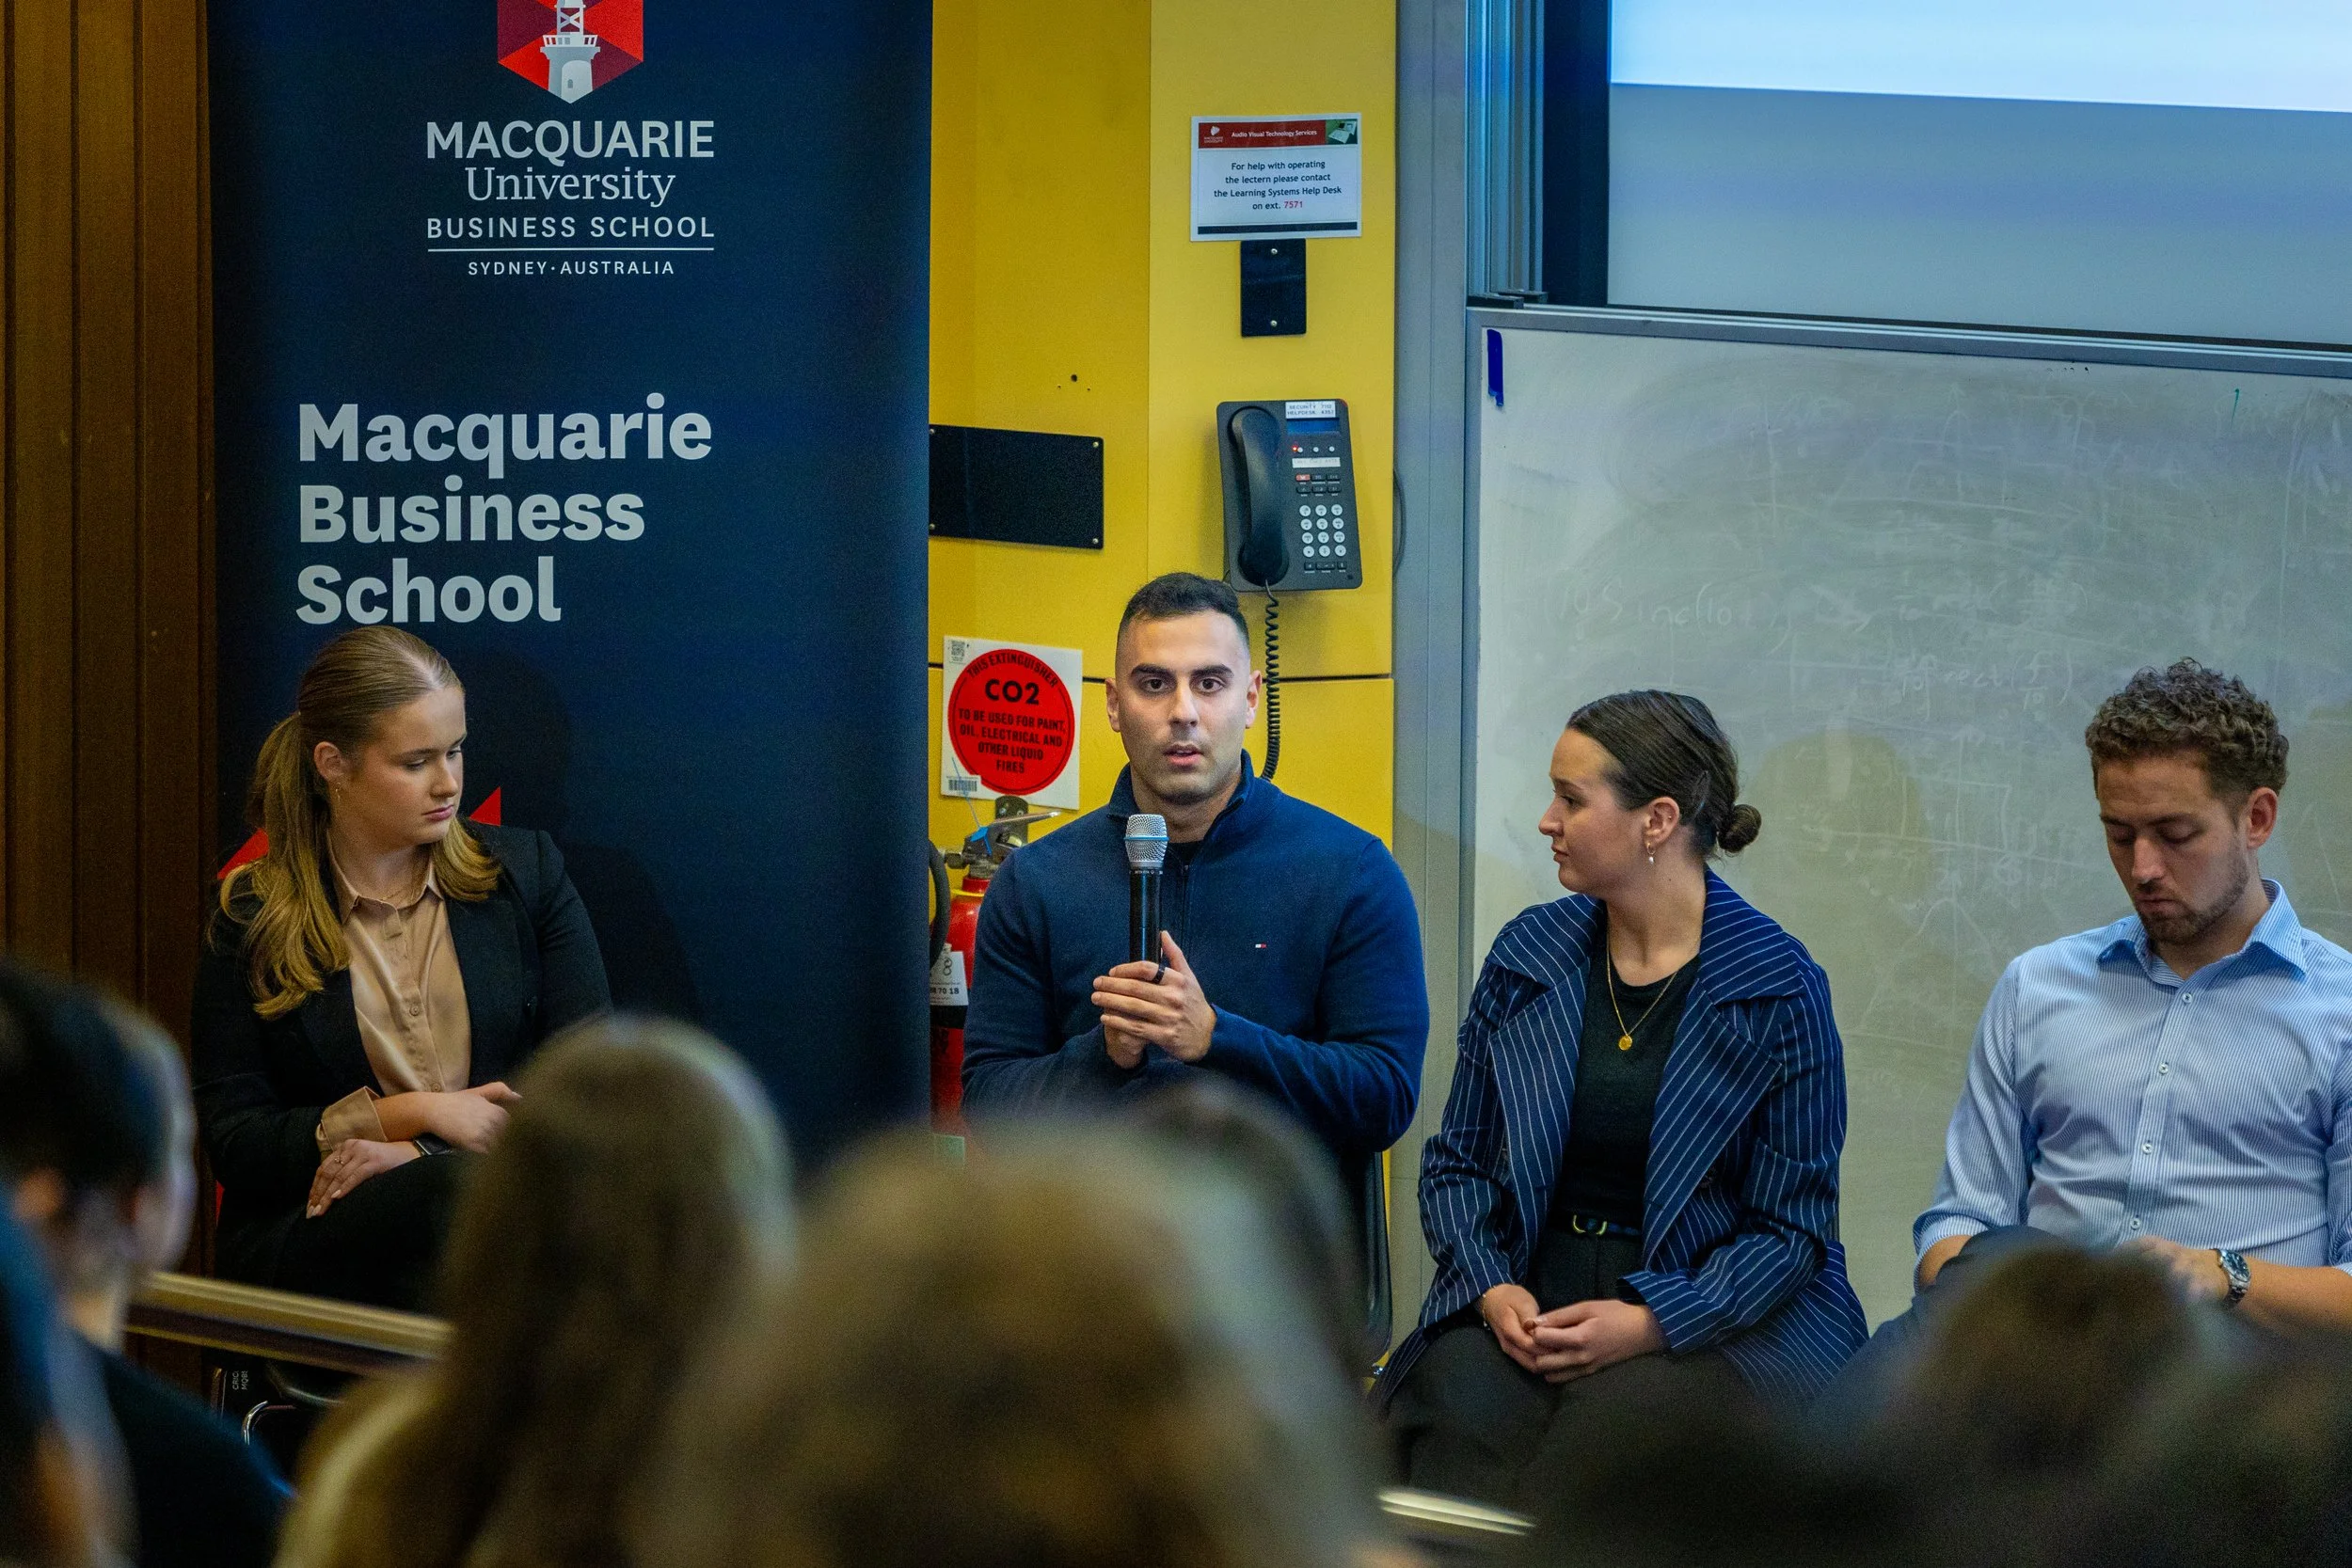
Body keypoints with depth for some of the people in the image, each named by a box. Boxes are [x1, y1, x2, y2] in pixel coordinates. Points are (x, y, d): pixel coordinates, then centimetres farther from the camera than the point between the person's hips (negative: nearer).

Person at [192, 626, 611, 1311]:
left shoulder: (526, 872, 13)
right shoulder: (252, 917, 8)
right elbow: (231, 1140, 4)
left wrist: (419, 1154, -9)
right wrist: (414, 1115, -7)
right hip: (306, 1241, -2)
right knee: (458, 1196, -38)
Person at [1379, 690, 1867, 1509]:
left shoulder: (1778, 987, -3)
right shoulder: (1528, 954, 10)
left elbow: (1792, 1225, -3)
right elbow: (1458, 1161, 14)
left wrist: (1649, 1323, -17)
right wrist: (1492, 1290, -6)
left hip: (1718, 1313, -3)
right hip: (1530, 1300, 3)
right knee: (1458, 1404, -29)